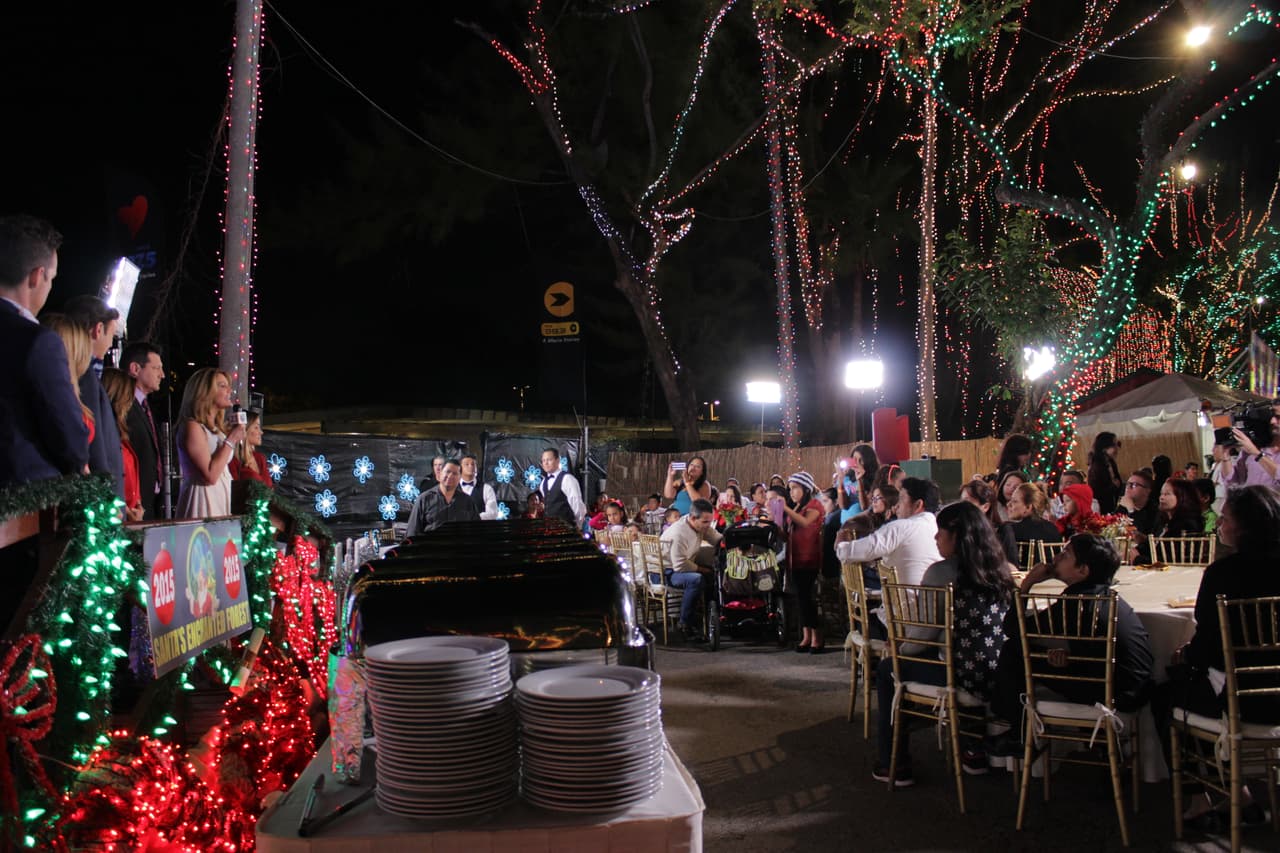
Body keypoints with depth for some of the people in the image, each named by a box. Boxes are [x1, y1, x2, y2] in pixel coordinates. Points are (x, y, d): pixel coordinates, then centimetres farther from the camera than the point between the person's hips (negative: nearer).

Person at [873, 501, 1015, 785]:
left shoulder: (941, 572, -13)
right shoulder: (1002, 570, 7)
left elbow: (923, 634, -12)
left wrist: (900, 649, 10)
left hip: (967, 677, -7)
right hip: (1000, 677, 7)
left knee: (887, 669, 14)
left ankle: (894, 765, 20)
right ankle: (975, 750, 38)